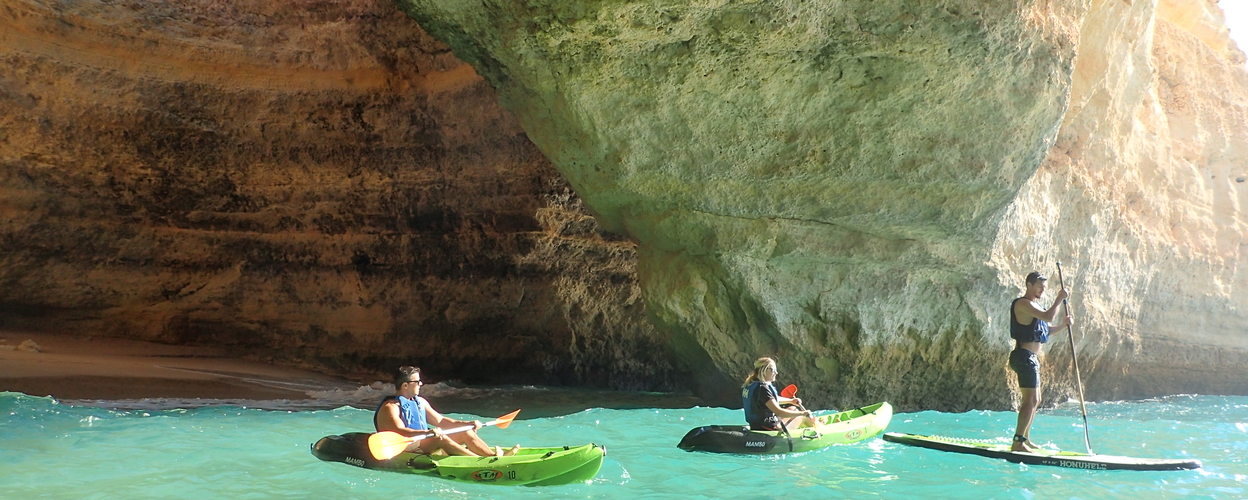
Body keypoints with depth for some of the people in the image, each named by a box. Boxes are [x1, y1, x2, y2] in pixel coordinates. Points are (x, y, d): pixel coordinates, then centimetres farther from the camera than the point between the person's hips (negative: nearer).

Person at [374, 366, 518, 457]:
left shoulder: (419, 402, 16)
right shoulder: (390, 407, -12)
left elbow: (440, 421, 19)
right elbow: (400, 432, -28)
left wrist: (467, 424, 7)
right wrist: (428, 432, -43)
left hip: (425, 444, 9)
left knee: (465, 433, -1)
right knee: (439, 438, -34)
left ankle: (496, 456, -19)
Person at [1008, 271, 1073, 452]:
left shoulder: (1033, 305, 21)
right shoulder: (1023, 303, -13)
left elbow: (1046, 329, 20)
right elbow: (1048, 316, -25)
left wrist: (1063, 325, 3)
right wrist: (1059, 299, -12)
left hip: (1031, 358, 11)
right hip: (1025, 356, -11)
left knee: (1034, 400, 17)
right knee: (1031, 400, -13)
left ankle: (1025, 439, 25)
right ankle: (1018, 442, -15)